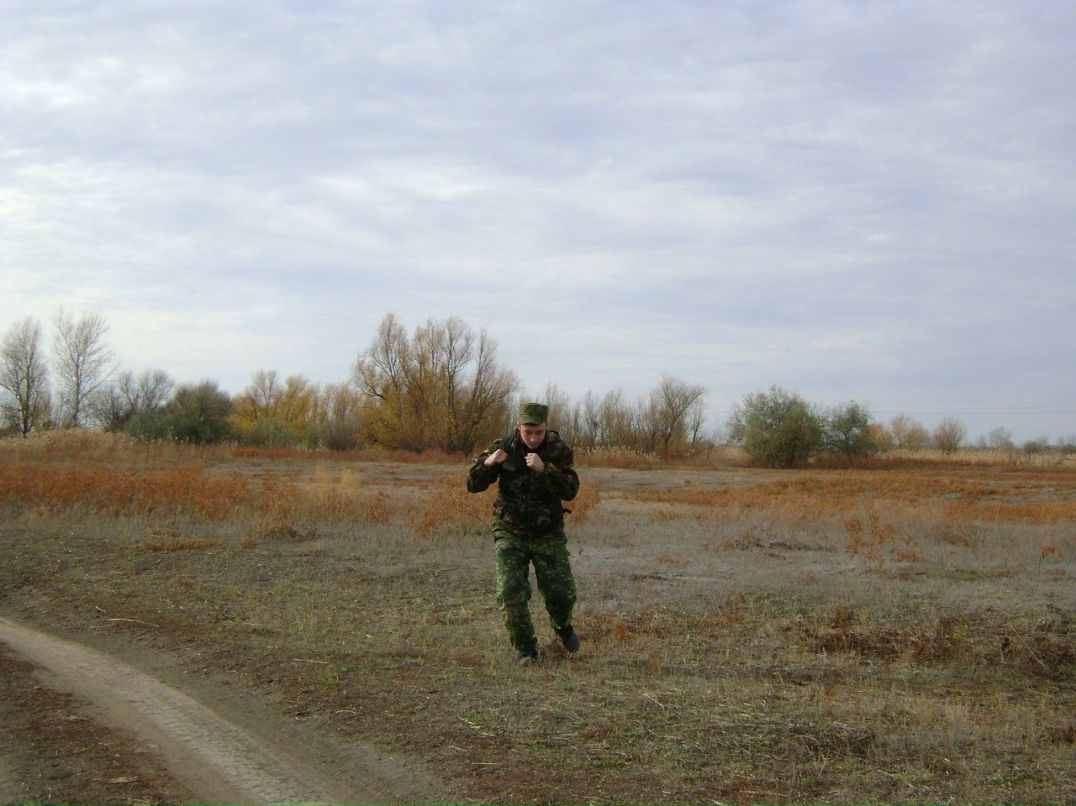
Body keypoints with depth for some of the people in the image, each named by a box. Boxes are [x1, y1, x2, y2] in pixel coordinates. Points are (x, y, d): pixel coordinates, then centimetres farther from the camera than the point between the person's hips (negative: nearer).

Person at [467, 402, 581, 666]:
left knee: (561, 594, -3)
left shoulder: (559, 450, -9)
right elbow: (473, 484, -7)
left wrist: (544, 469, -36)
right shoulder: (504, 447, -6)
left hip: (549, 535, 0)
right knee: (510, 592, -14)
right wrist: (487, 463, -28)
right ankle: (525, 649, 4)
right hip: (510, 533, 0)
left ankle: (562, 626, 32)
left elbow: (570, 490, -22)